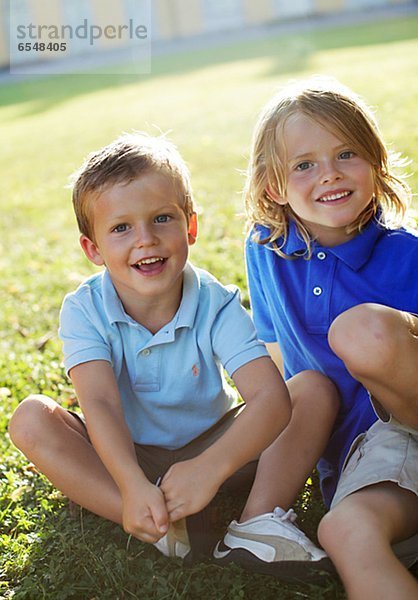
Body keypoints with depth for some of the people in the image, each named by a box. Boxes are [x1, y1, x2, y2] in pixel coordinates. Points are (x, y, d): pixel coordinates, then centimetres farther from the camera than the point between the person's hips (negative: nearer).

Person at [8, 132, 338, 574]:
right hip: (125, 455, 1)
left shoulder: (216, 304, -20)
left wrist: (210, 467, -50)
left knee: (317, 388, -18)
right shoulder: (84, 311, -18)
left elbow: (271, 397, -32)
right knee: (30, 419, -27)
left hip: (212, 446, 0)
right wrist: (133, 485, -50)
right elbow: (100, 405, -31)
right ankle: (162, 528, -33)